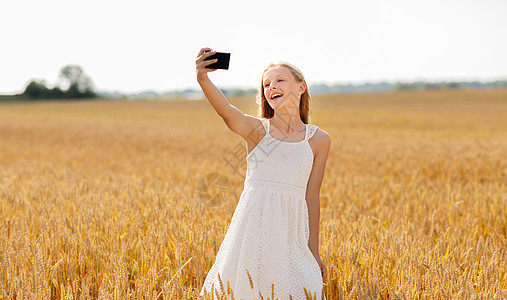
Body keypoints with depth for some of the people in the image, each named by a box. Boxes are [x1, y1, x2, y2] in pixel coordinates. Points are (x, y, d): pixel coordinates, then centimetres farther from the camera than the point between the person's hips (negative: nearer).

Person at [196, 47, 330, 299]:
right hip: (254, 222, -1)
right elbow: (226, 111, -22)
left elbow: (311, 198, 8)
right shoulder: (257, 129, 0)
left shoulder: (318, 140, 5)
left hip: (291, 227, 1)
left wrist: (314, 251, 9)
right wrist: (203, 80, -41)